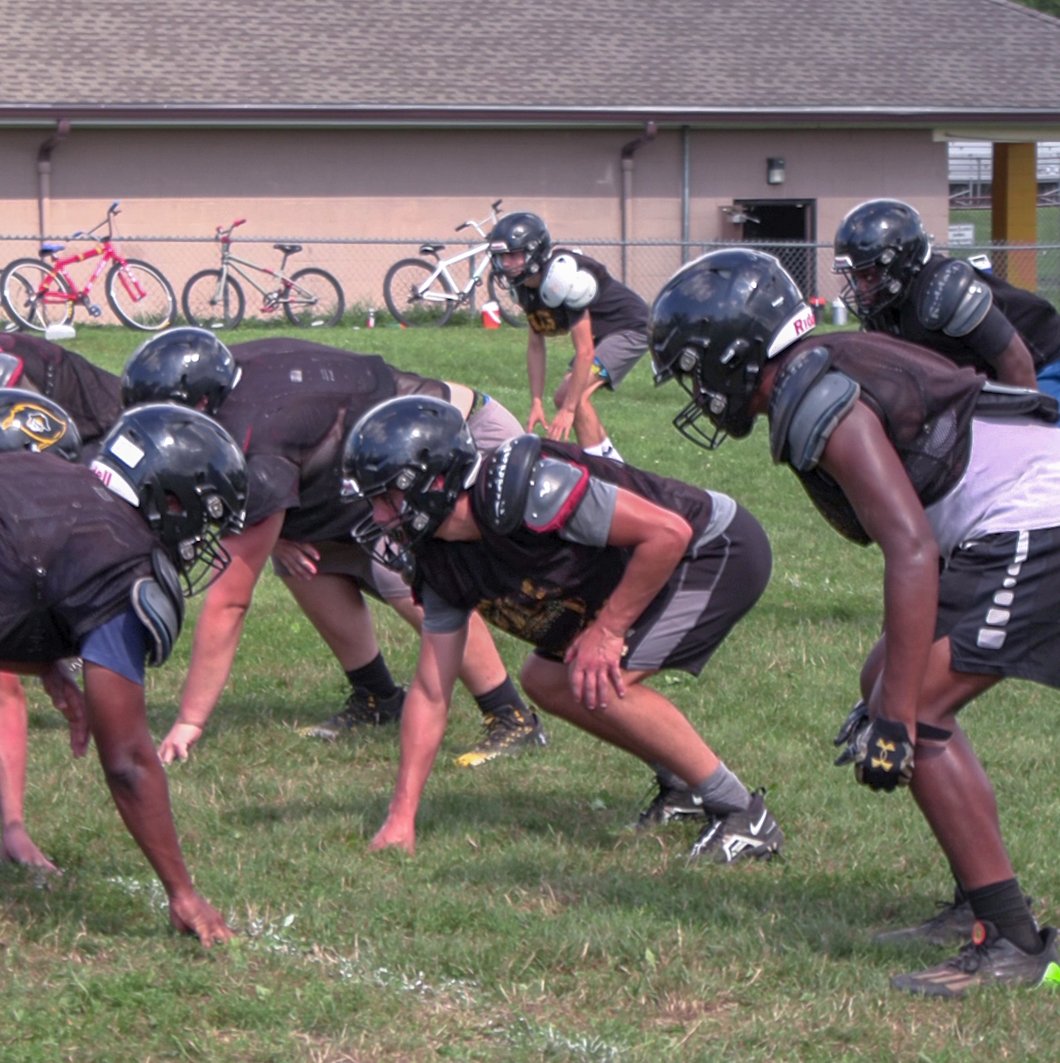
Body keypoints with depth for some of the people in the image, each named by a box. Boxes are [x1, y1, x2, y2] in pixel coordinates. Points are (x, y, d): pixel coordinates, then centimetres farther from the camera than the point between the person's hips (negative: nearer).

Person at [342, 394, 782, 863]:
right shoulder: (440, 561, -3)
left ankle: (744, 817, -11)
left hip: (719, 550, -10)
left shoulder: (523, 491, -31)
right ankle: (685, 786, 20)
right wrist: (400, 817, -2)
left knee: (598, 682, -22)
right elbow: (430, 693, 2)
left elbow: (667, 532, -30)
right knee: (544, 681, 12)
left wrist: (607, 632, -23)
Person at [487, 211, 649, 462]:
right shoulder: (524, 284, -4)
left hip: (630, 328, -10)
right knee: (563, 398, 8)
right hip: (601, 333, 10)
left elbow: (584, 351, -30)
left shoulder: (562, 277, -32)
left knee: (575, 396, -22)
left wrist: (568, 409, -26)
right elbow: (536, 344, 4)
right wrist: (536, 402, -1)